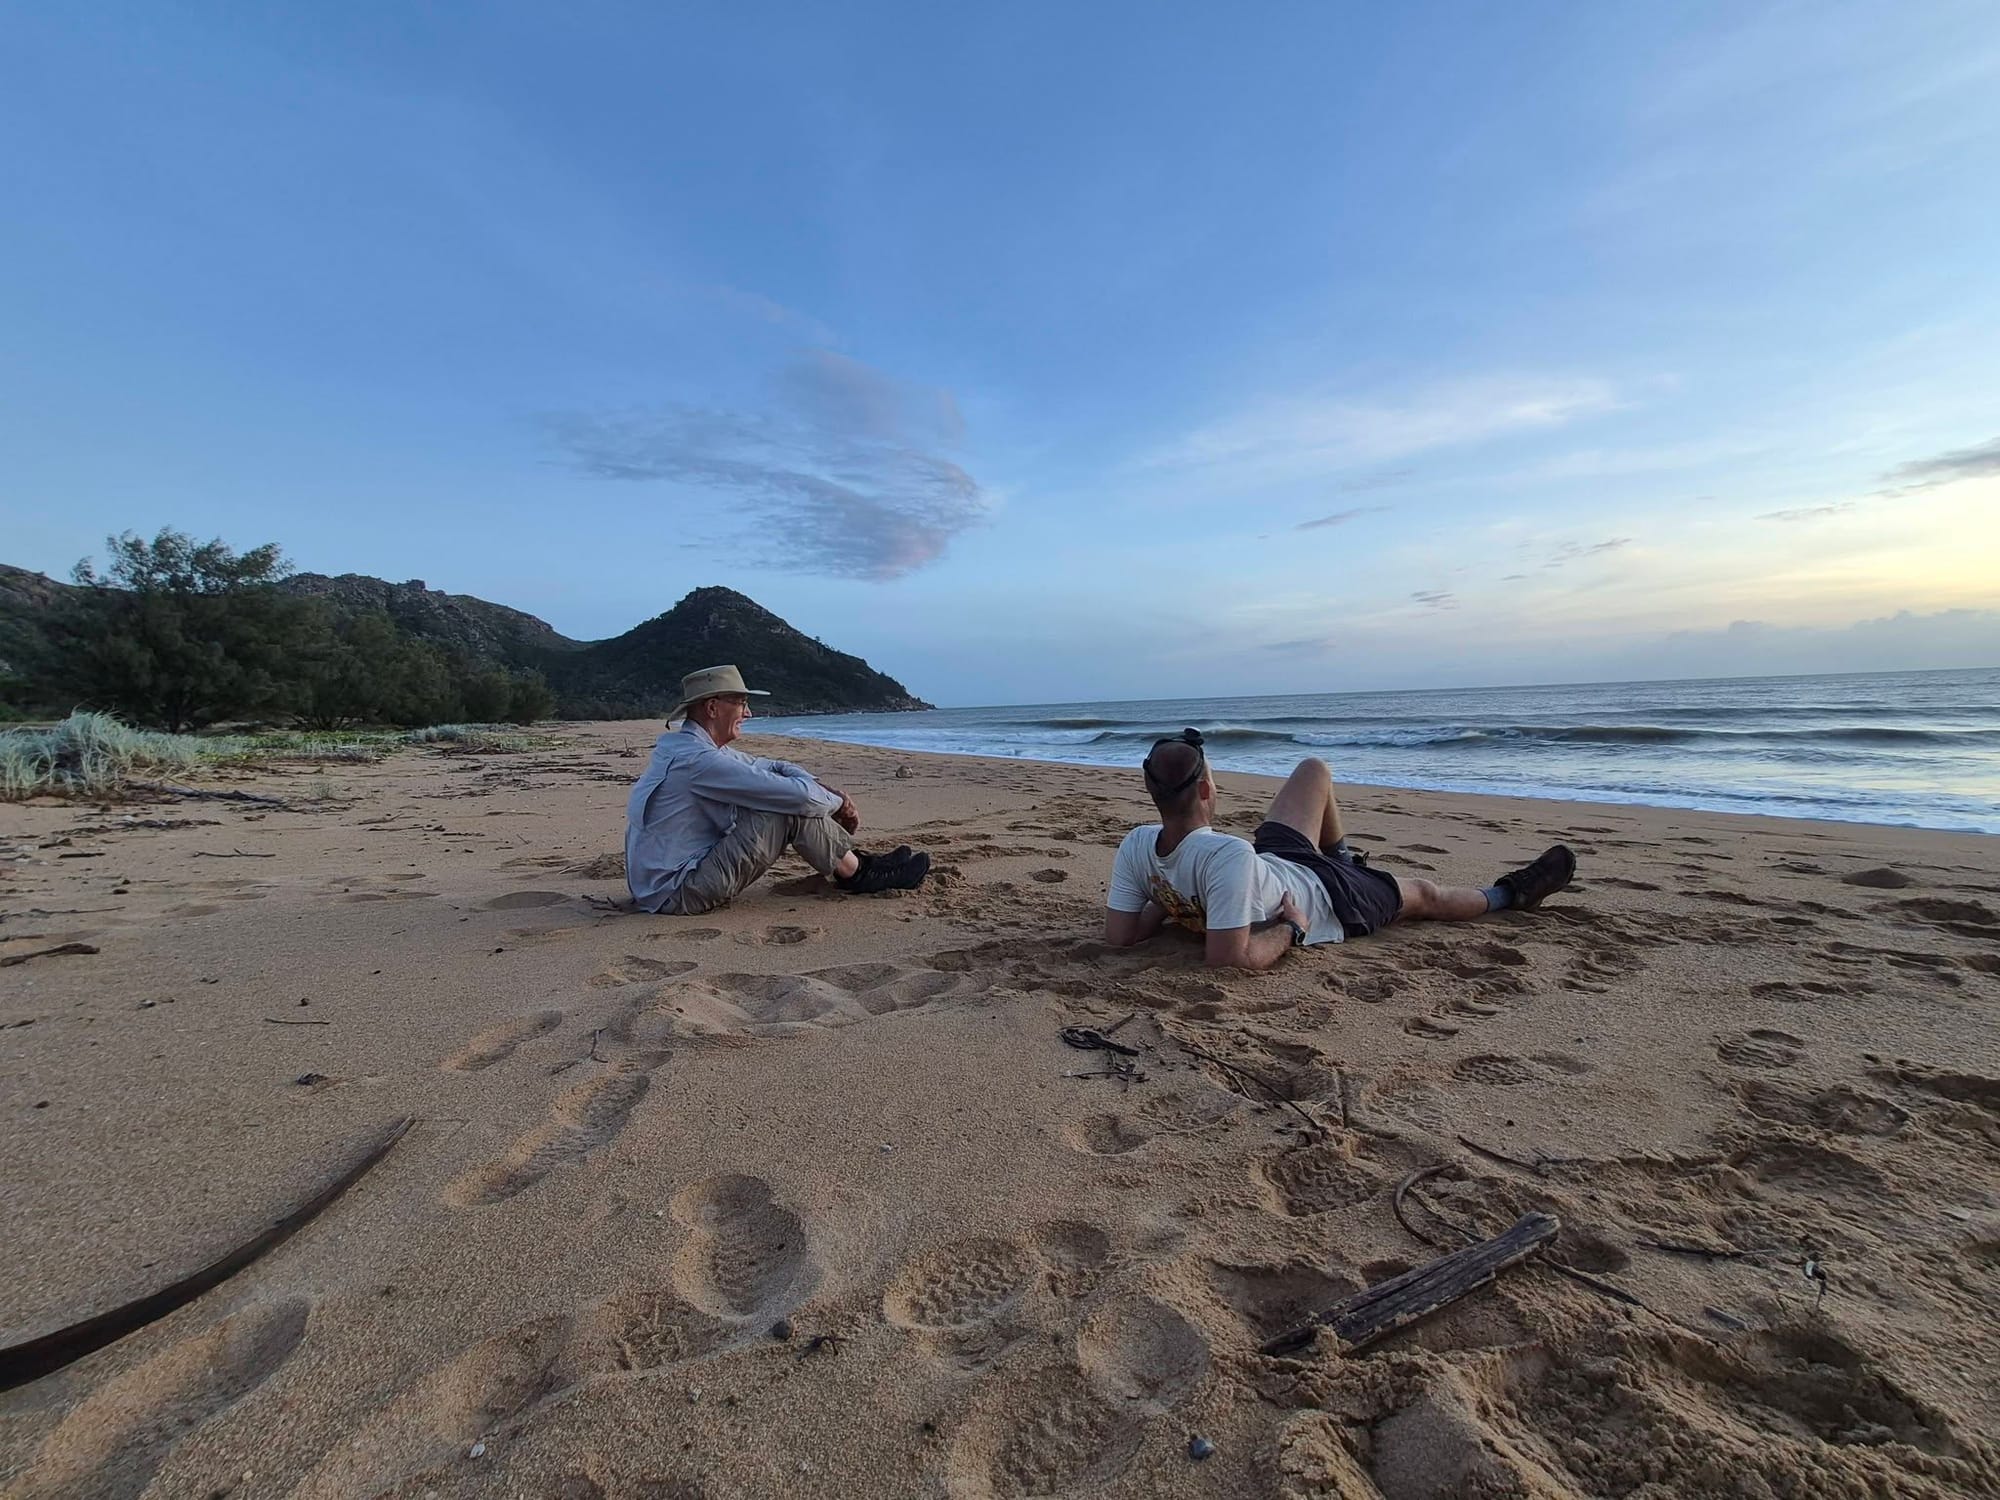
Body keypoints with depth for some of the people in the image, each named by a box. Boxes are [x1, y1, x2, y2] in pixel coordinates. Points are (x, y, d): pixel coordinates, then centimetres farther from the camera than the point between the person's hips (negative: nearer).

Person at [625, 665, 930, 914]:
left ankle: (853, 859, 14)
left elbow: (776, 768, 14)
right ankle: (858, 876, 1)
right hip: (677, 895, -10)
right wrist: (837, 802, -6)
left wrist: (827, 791, -1)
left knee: (787, 799, 6)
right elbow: (799, 795, -26)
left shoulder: (686, 748, 9)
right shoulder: (697, 760, -23)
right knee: (791, 809, -17)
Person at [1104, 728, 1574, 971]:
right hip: (1326, 898, -6)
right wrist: (1292, 931, -28)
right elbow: (1233, 957, -45)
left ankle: (1342, 859, 46)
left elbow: (1119, 935, -20)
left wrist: (1169, 901, -6)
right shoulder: (1228, 855, -46)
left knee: (1315, 772, 20)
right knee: (1425, 894, 24)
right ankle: (1508, 894, 56)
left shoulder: (1136, 846, -27)